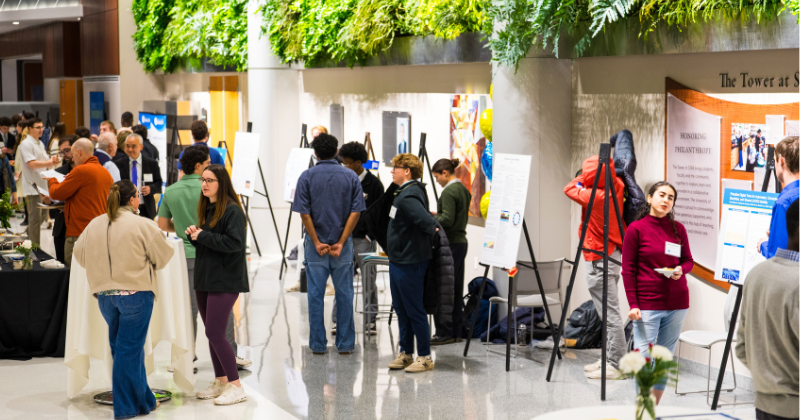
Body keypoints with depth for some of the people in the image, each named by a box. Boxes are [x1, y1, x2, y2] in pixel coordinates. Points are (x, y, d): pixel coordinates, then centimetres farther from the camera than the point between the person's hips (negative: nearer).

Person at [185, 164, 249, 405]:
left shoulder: (232, 211, -13)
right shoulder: (206, 208, 13)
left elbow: (235, 243, -24)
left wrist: (203, 236, -17)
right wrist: (193, 235, 0)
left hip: (225, 281, -9)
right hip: (205, 279, 9)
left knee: (214, 333, -11)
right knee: (212, 333, 12)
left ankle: (236, 387, -4)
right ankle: (220, 382, 22)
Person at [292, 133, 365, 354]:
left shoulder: (307, 176, -3)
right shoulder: (351, 177, 1)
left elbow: (304, 212, -8)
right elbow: (355, 212, -6)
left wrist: (317, 242, -5)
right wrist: (341, 242, -6)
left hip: (316, 242, -1)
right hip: (342, 244, 1)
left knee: (316, 294, 6)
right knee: (344, 293, 7)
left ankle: (318, 343, 9)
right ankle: (345, 343, 10)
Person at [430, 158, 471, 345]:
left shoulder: (449, 192, -15)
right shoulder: (463, 189, 13)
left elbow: (447, 219, -20)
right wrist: (437, 216, 17)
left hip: (449, 244, -9)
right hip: (461, 242, 9)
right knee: (456, 289, 12)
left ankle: (444, 333, -1)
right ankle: (456, 331, 17)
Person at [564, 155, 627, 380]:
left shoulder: (594, 196, -20)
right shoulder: (617, 187, 1)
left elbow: (570, 189, -4)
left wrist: (582, 178, 6)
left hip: (600, 260, -9)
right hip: (614, 254, 9)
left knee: (611, 315, -7)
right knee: (609, 313, 15)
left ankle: (616, 365, -4)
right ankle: (610, 359, 22)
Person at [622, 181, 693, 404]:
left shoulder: (678, 229, 7)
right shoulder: (636, 229, -3)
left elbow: (688, 260, 15)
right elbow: (628, 270, -3)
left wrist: (681, 270, -9)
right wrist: (633, 304, -9)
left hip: (677, 304, 4)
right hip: (647, 304, -4)